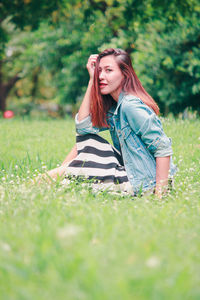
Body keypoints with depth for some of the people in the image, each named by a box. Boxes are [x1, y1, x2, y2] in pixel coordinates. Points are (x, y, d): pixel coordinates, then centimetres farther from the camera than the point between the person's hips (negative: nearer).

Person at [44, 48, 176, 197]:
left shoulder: (131, 106, -20)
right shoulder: (113, 106, 8)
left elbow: (163, 148, -23)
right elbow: (83, 126, 1)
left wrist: (159, 193, -26)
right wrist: (92, 79, 0)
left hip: (142, 184, -9)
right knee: (86, 139, 10)